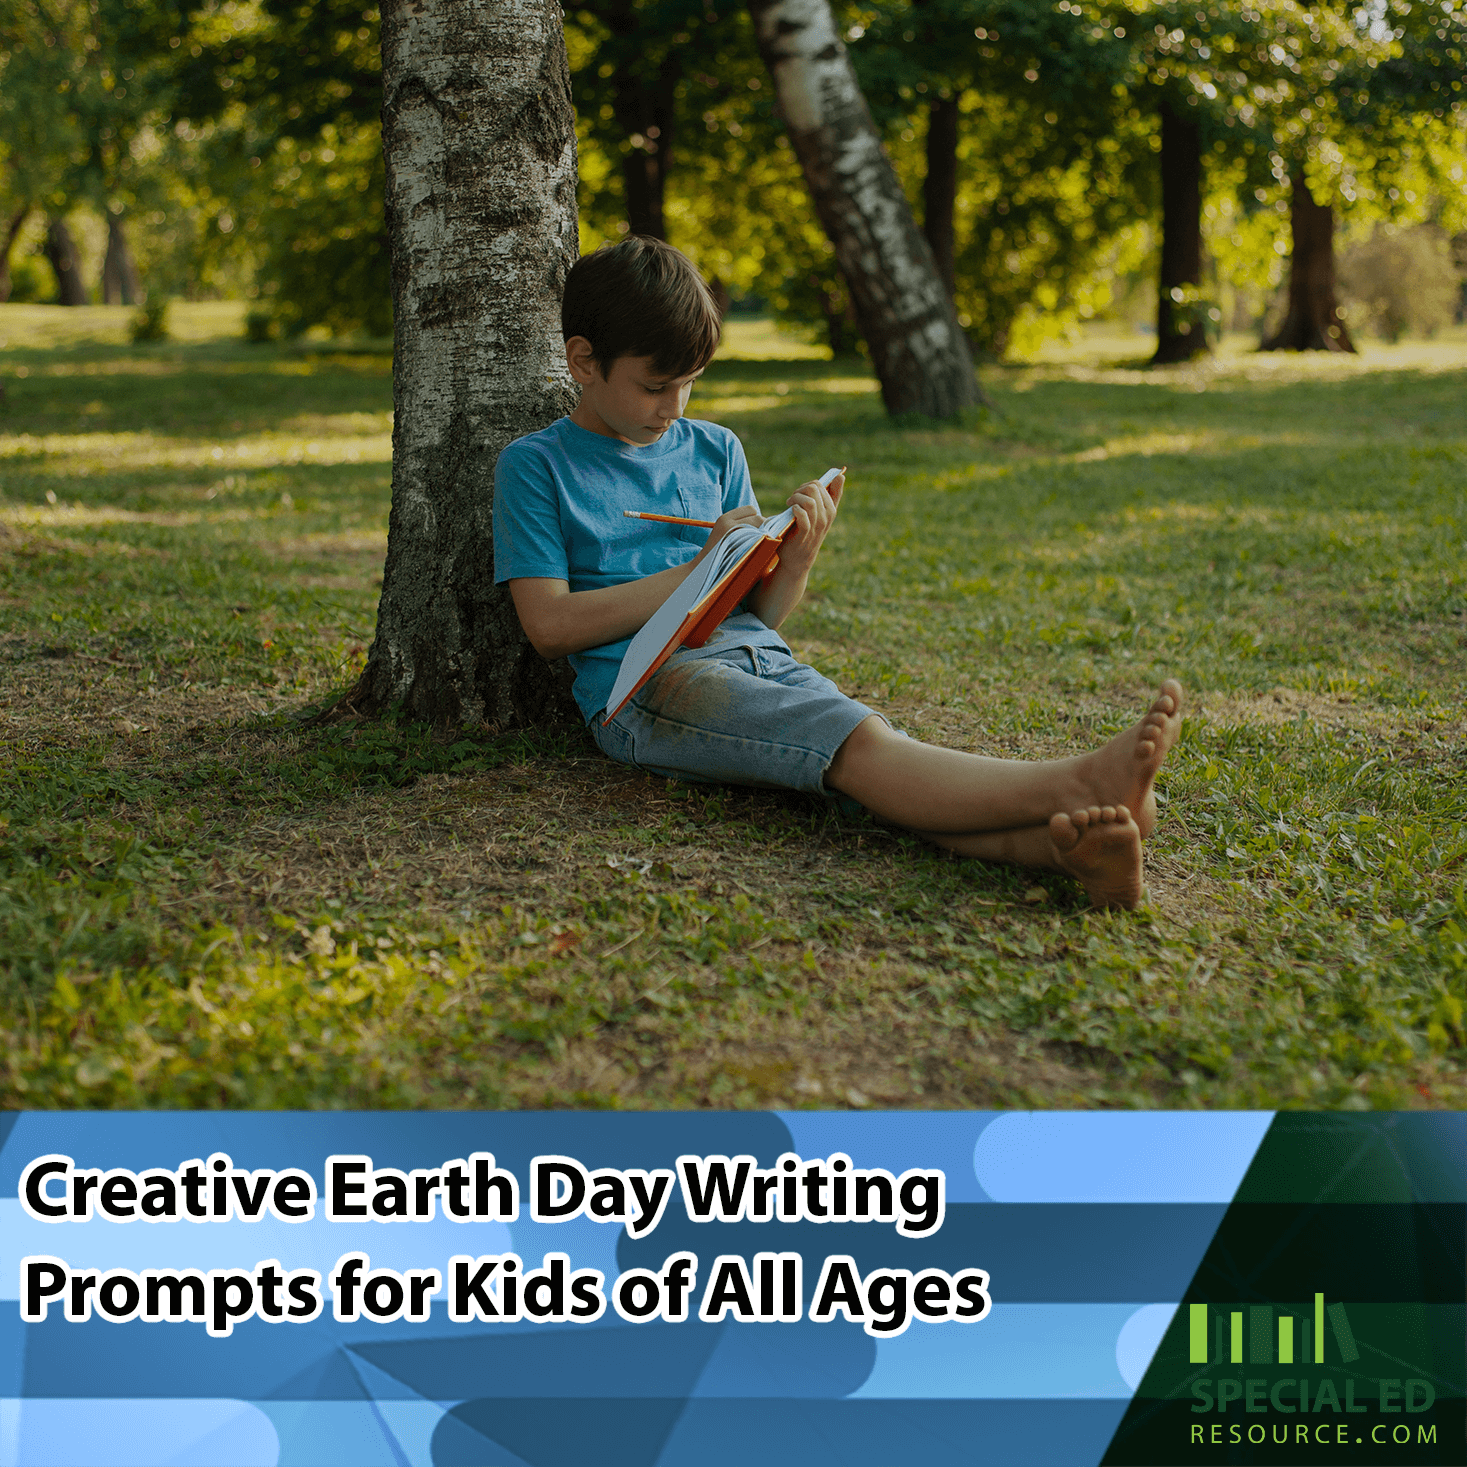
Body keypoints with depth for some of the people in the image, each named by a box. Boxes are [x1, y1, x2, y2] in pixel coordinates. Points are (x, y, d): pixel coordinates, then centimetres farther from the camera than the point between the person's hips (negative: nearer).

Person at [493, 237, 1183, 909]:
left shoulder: (714, 450, 20)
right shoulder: (534, 465, 7)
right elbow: (551, 626, -4)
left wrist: (799, 556, -3)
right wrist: (701, 572, -6)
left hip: (758, 657, 5)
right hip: (644, 686, -4)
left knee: (879, 759, -29)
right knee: (862, 743, -31)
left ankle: (1060, 845, -54)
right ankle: (1073, 786, -49)